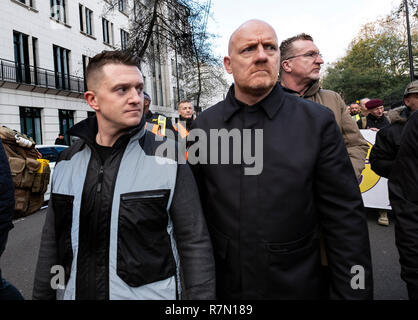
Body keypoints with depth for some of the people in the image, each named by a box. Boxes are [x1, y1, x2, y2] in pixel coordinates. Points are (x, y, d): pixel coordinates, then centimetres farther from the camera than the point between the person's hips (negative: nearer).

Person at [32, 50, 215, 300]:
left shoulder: (169, 160, -14)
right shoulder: (67, 163, 0)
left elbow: (195, 244, -12)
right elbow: (52, 242, 8)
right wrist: (42, 294, 11)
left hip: (151, 293, -3)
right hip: (77, 292, 4)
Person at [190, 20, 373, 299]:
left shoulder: (318, 121, -10)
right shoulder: (204, 124, -4)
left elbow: (345, 220, -8)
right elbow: (196, 207, 2)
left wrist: (352, 292, -8)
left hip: (295, 285, -1)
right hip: (222, 283, 2)